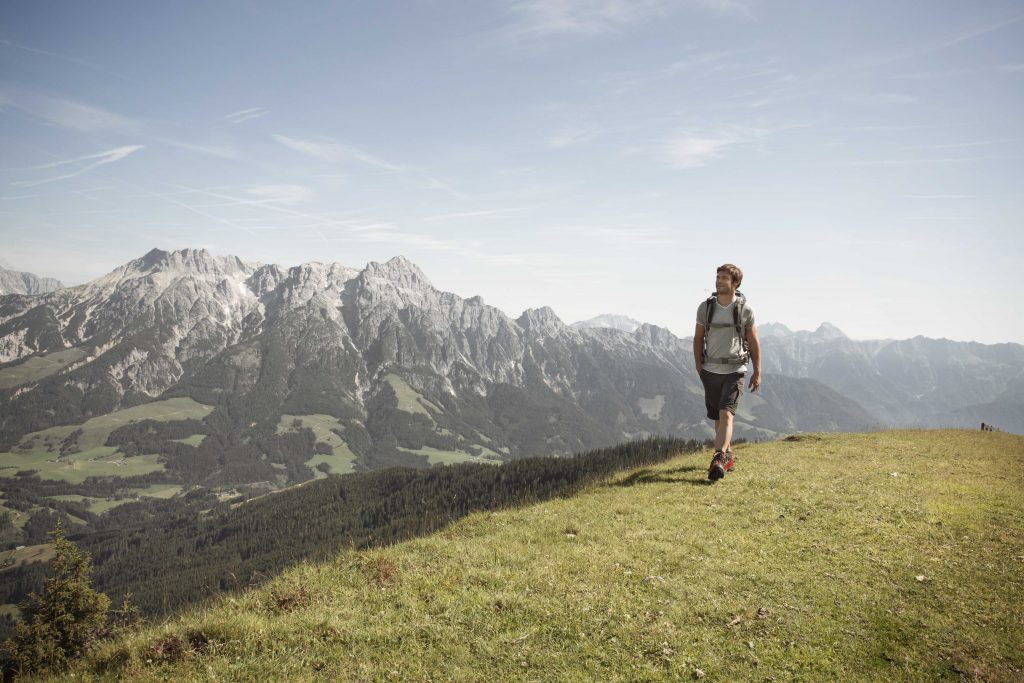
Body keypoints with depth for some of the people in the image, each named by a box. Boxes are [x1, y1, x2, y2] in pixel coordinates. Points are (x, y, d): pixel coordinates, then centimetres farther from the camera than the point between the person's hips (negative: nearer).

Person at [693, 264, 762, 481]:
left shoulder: (745, 309, -4)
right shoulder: (705, 307, 1)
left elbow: (754, 342, 3)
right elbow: (698, 338, 9)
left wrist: (757, 372, 3)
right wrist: (699, 366, 4)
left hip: (735, 370, -3)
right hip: (710, 370, 3)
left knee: (726, 414, -18)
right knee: (717, 417, 12)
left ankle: (719, 459, -27)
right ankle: (729, 456, 30)